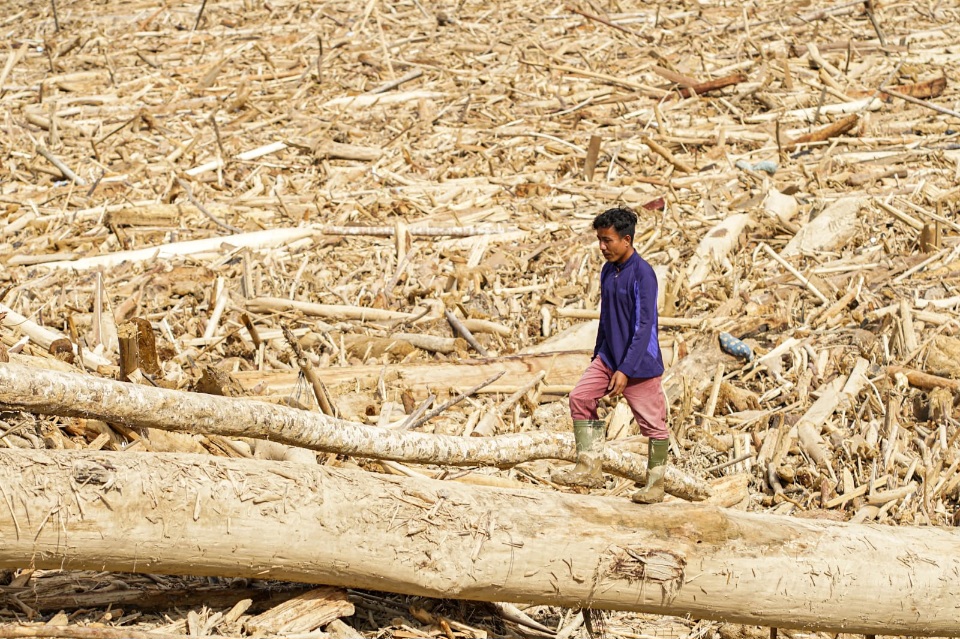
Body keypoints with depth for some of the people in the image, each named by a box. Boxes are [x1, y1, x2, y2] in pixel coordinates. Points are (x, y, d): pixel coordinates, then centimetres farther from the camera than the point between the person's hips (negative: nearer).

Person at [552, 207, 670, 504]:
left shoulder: (642, 274, -17)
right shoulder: (608, 272, 8)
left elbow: (644, 326, -21)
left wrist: (626, 370, -24)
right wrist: (598, 356, 21)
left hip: (640, 362, -8)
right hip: (608, 357, 8)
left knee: (652, 421, 2)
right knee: (580, 397, -5)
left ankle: (655, 484, 15)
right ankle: (589, 468, 0)